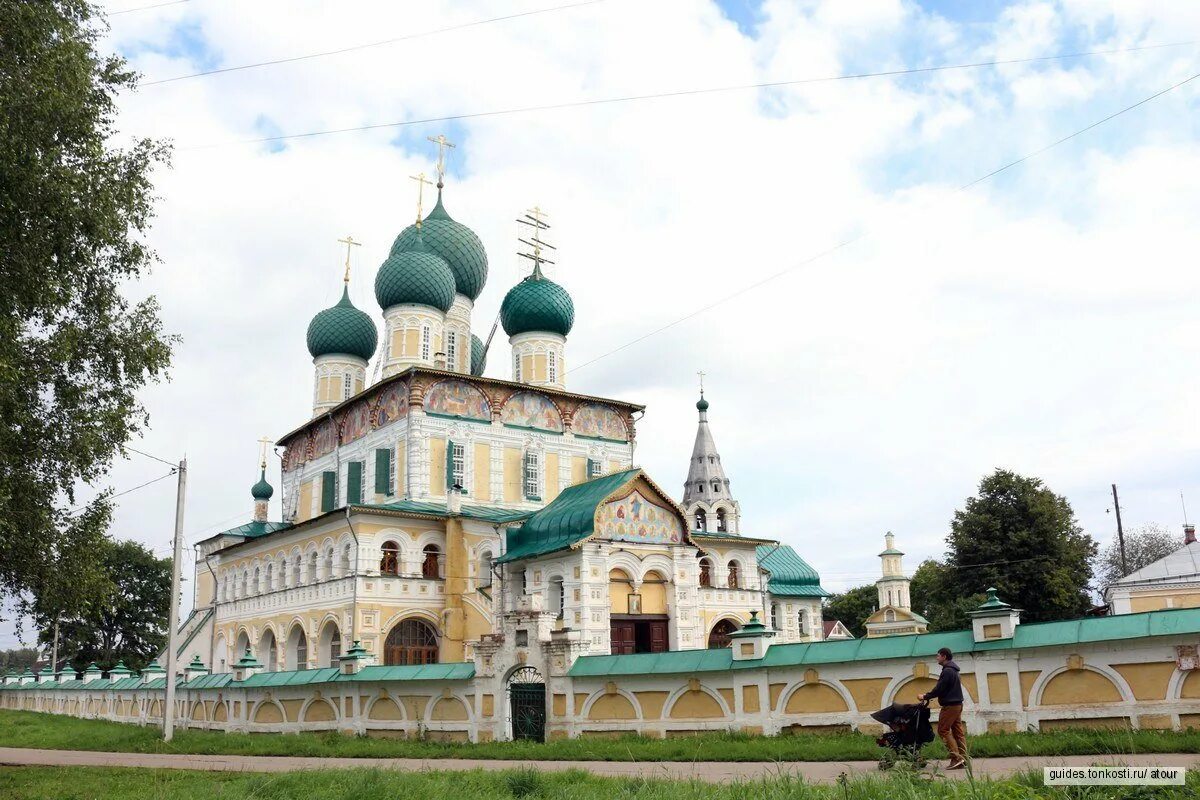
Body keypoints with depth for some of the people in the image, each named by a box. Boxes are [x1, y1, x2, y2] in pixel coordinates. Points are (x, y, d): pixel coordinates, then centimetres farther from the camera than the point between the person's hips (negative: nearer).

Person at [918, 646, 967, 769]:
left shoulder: (947, 671, -15)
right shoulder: (952, 670, 17)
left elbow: (939, 689, -18)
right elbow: (942, 689, 20)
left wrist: (925, 696, -7)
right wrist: (928, 695, 14)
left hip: (950, 706, -10)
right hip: (957, 704, 10)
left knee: (943, 730, -7)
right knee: (958, 731, 8)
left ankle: (956, 757, -12)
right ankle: (963, 759, 6)